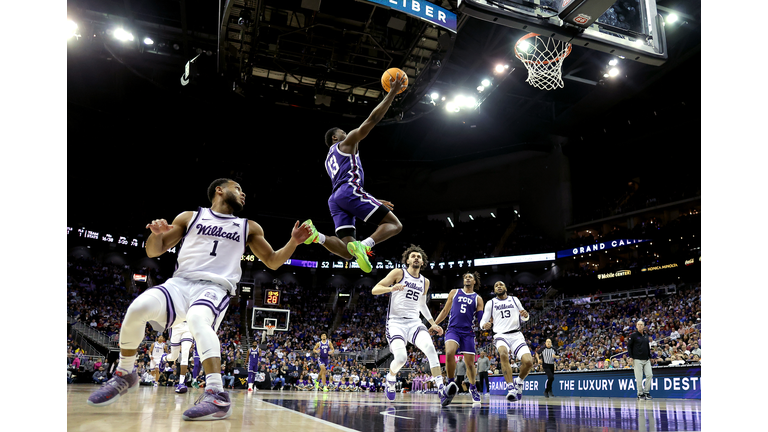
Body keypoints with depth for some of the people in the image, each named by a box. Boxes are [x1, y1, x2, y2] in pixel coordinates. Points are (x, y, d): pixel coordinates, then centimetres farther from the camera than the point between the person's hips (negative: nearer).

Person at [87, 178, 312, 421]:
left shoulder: (249, 227, 18)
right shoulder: (190, 217, 16)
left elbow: (273, 262, 20)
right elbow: (153, 252, 16)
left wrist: (293, 242, 3)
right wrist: (156, 234, -7)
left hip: (216, 288, -1)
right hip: (180, 283, 2)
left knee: (196, 319, -36)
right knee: (137, 308, -27)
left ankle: (217, 396, -44)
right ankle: (124, 376, -1)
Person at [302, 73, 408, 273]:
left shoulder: (329, 160, 37)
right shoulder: (347, 142, 15)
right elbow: (372, 119, 7)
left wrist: (375, 202, 40)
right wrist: (392, 93, 12)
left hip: (335, 199, 8)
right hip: (350, 191, -8)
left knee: (347, 252, -3)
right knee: (394, 224, -5)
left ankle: (316, 235, -24)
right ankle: (365, 245, -32)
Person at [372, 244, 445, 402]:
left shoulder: (425, 282, 17)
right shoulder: (398, 273, 1)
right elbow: (374, 290, -5)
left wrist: (432, 323, 24)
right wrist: (391, 288, -24)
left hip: (414, 322, 4)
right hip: (396, 322, -4)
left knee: (430, 347, -25)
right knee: (401, 357, -20)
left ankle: (441, 388, -26)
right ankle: (390, 379, 15)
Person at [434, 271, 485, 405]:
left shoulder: (478, 299, 10)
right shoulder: (454, 293, 12)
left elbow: (481, 319, 4)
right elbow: (445, 311, 17)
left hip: (468, 332, 1)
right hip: (453, 329, -1)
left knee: (470, 362, 3)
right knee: (449, 353, -28)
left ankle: (473, 388, 29)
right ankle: (451, 384, -15)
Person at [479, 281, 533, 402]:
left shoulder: (514, 300, 15)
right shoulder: (490, 303, 10)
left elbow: (524, 319, 20)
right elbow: (483, 322, 7)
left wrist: (525, 315, -4)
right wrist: (485, 325, -18)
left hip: (516, 335, 2)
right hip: (501, 336, -2)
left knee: (528, 361, -20)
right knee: (503, 354, -36)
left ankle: (518, 382, 11)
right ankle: (511, 388, -31)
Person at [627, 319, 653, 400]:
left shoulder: (646, 336, 15)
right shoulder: (633, 335, -2)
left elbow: (648, 347, 23)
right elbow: (629, 346, -3)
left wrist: (649, 357, 17)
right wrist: (630, 357, -10)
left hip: (646, 360, 5)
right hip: (637, 360, -5)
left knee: (649, 375, -2)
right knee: (639, 377, -4)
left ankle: (646, 392, 11)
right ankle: (640, 394, 5)